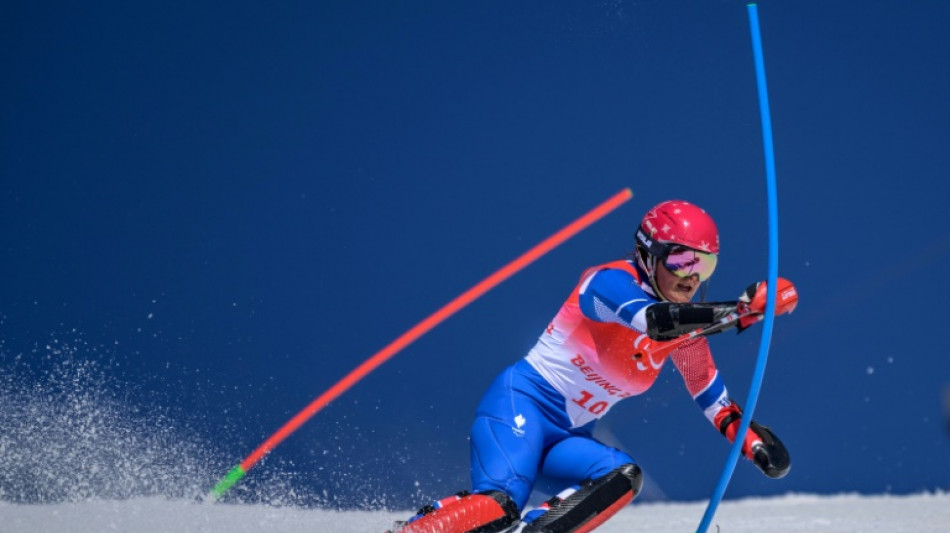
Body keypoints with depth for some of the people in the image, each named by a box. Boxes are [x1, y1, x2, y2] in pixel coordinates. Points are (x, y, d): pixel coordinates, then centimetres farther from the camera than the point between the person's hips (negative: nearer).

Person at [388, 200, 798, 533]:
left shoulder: (687, 325, 8)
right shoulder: (612, 281, -15)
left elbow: (711, 395, 21)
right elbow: (653, 320, -36)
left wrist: (753, 439, 6)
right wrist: (741, 311, -42)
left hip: (569, 436, 7)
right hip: (524, 402, -7)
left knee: (623, 476, -24)